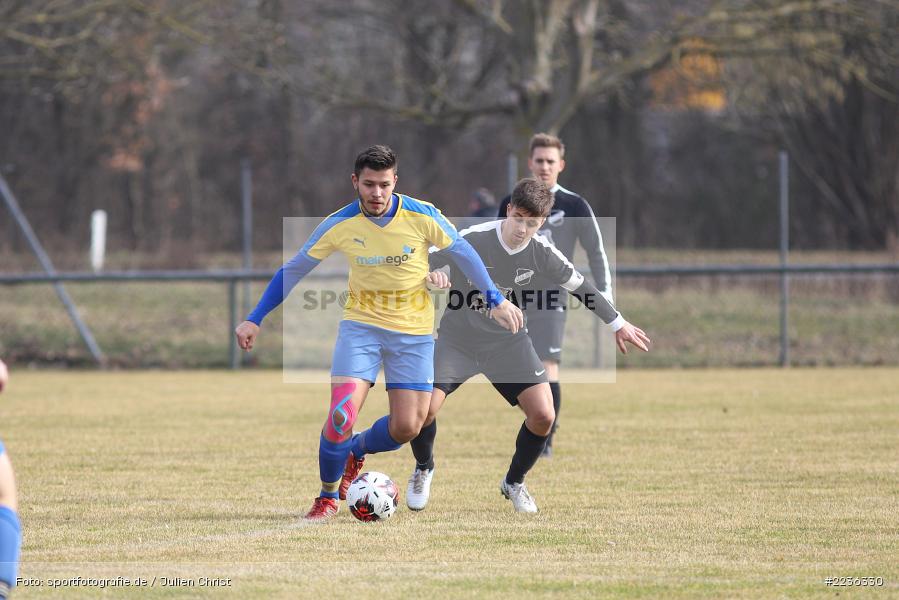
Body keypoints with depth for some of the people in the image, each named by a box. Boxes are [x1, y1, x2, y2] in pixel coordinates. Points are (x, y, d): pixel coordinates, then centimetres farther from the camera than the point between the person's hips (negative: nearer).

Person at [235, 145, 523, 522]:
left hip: (413, 331, 1)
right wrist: (255, 320, -3)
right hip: (361, 325, -1)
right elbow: (293, 270, -1)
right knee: (341, 414, -18)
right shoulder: (339, 225, -12)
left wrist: (496, 300, 1)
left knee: (406, 428, -4)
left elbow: (461, 251, 2)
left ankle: (356, 450, 31)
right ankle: (328, 497, 6)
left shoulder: (422, 216, -14)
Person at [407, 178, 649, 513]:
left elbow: (580, 287, 4)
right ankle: (423, 469, 13)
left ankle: (514, 482, 15)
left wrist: (618, 325, 12)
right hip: (457, 337, -2)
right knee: (425, 408, -21)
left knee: (543, 416, -13)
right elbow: (424, 269, -13)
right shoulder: (471, 241, -23)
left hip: (508, 341, 2)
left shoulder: (542, 253, -11)